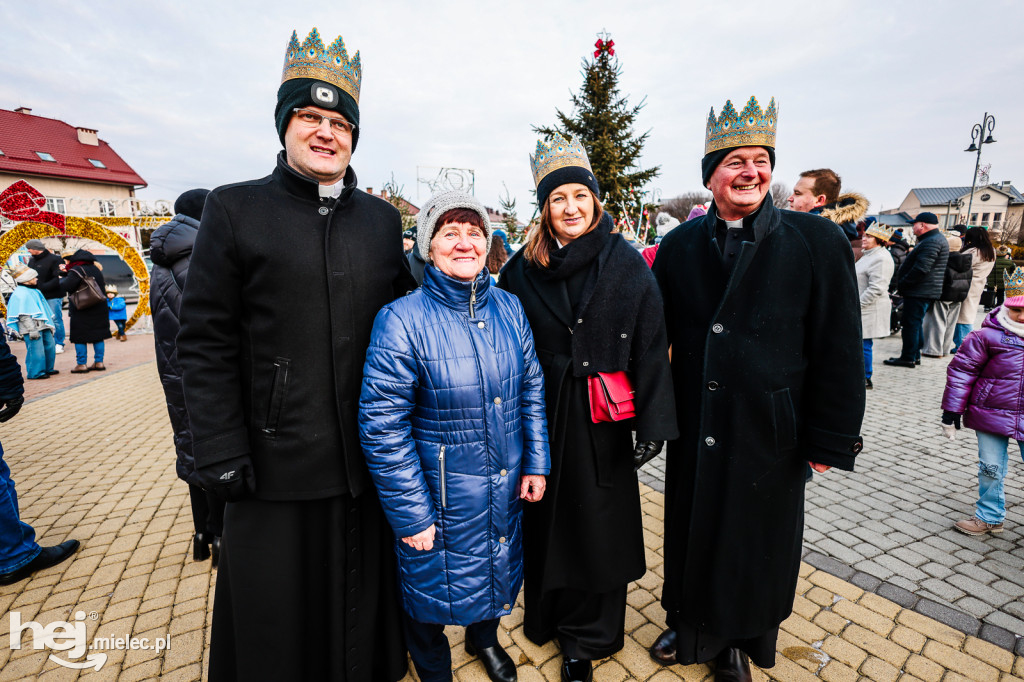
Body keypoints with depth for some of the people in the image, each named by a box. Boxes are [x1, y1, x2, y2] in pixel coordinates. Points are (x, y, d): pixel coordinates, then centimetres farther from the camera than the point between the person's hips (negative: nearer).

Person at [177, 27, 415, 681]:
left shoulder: (383, 219, 7)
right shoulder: (235, 209, -1)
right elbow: (206, 343, -4)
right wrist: (221, 453, -9)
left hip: (368, 458, 3)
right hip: (275, 461, -2)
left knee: (363, 595, 21)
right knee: (275, 608, 16)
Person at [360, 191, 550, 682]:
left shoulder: (509, 308, -3)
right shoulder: (402, 320, -19)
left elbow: (531, 389, 5)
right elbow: (382, 425, -18)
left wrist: (536, 463, 3)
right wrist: (410, 515, -15)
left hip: (506, 490, 5)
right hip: (440, 500, -4)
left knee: (498, 571, 27)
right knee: (434, 589, 20)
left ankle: (484, 637, 61)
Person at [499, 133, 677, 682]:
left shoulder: (627, 263, -4)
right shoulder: (523, 267, 0)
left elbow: (651, 345, -5)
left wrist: (653, 421, -9)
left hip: (602, 418, -1)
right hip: (541, 416, 2)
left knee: (597, 520, 11)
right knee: (547, 518, 15)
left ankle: (586, 636, 36)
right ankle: (548, 616, 43)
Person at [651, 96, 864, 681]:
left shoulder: (817, 242, -7)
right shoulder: (680, 245, 0)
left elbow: (839, 349, -6)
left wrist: (829, 440, -7)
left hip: (770, 433, -1)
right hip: (694, 428, 2)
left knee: (756, 540, 17)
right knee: (692, 530, 18)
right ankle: (690, 626, 45)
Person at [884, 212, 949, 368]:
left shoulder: (932, 242, -16)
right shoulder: (933, 239, 19)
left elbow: (920, 269, -24)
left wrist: (901, 285, -16)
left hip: (919, 292, -11)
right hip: (923, 292, 11)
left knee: (911, 323, -6)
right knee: (914, 323, 16)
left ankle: (908, 358, -2)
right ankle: (915, 355, 23)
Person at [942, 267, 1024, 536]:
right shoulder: (988, 335, -9)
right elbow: (961, 370, -6)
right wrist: (951, 412, -7)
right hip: (991, 414, -2)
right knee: (991, 468, 10)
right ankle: (990, 517, 27)